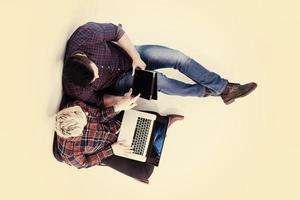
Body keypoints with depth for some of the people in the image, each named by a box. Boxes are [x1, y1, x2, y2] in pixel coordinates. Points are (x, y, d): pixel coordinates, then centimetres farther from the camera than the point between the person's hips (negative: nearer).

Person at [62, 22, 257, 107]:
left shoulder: (87, 33, -34)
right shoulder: (76, 90, -29)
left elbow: (117, 31, -16)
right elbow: (97, 99, -9)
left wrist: (136, 57, -17)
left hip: (128, 55, 2)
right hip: (118, 83, -2)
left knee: (179, 57, -11)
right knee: (158, 81, -28)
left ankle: (225, 88, 5)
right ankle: (204, 91, 1)